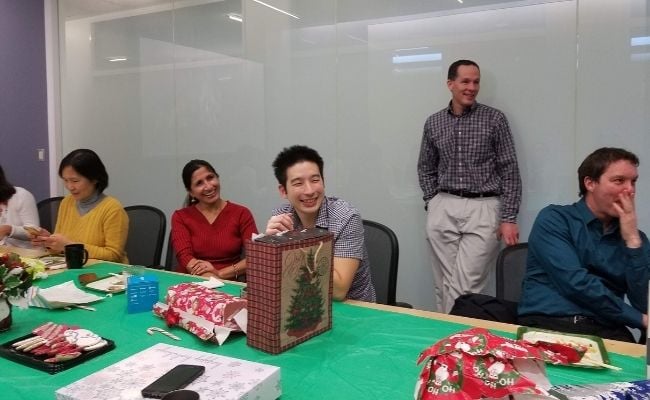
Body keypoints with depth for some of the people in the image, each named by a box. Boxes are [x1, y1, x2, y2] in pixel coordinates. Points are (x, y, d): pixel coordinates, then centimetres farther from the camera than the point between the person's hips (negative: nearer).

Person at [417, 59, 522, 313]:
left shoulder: (494, 119, 1)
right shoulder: (433, 123, 9)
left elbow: (509, 171, 0)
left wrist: (509, 218, -6)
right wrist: (432, 203, 6)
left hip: (482, 209, -2)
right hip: (443, 210, 3)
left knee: (467, 287, -7)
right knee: (445, 285, 6)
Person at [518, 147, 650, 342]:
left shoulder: (633, 236, 14)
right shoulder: (554, 219, 1)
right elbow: (575, 283, -12)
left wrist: (632, 239, -2)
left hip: (605, 329, 4)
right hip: (547, 324, -4)